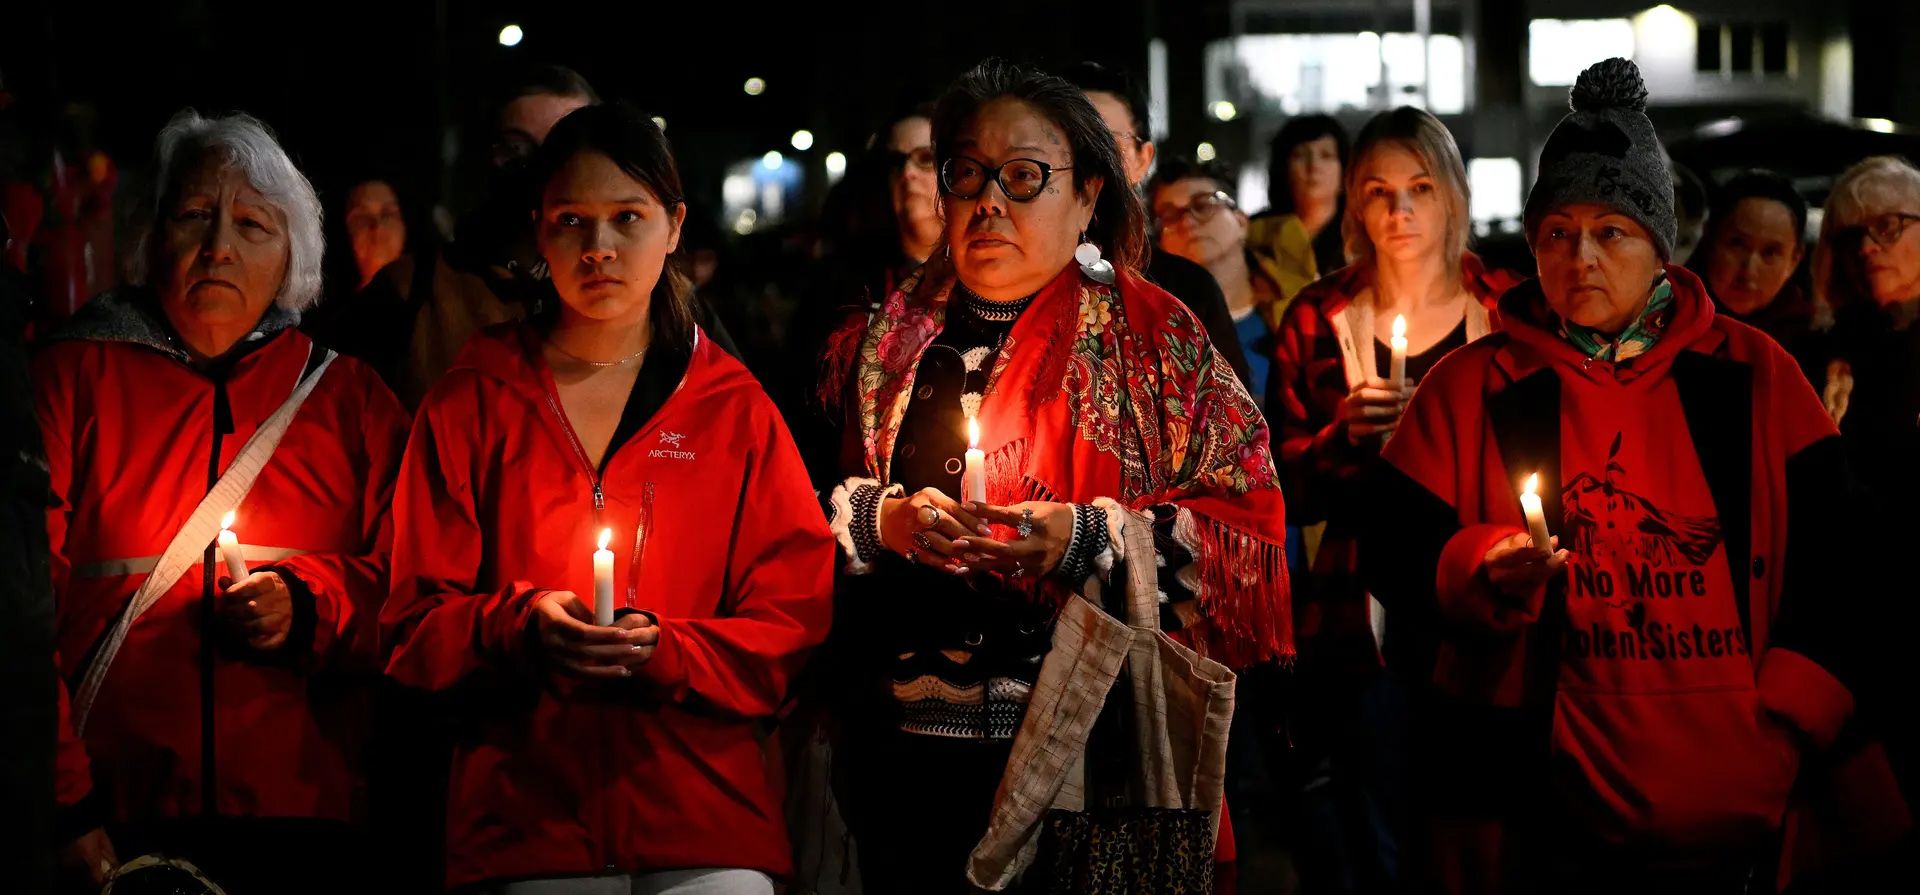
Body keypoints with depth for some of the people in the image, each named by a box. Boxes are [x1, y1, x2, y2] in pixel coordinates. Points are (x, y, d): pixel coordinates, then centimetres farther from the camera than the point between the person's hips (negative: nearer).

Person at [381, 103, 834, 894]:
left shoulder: (736, 410, 9)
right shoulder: (472, 403, 8)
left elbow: (793, 627, 5)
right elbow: (417, 624, 6)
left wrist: (665, 653, -13)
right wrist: (520, 627, -14)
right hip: (522, 821, 0)